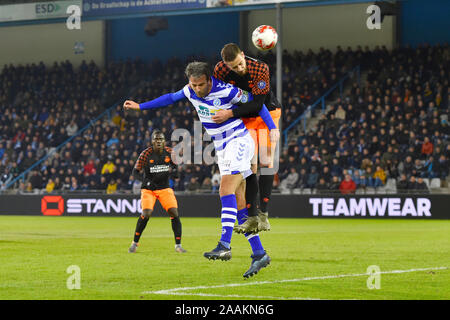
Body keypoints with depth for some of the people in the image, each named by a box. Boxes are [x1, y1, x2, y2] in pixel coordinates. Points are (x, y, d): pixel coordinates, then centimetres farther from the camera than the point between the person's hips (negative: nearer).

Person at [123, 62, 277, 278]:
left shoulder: (225, 91, -18)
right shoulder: (190, 92, 1)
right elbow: (171, 98, 21)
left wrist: (273, 129, -16)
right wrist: (140, 106, 25)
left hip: (238, 142, -7)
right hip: (222, 148, 7)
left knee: (226, 190, -25)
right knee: (239, 207, 2)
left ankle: (224, 246, -35)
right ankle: (259, 255, 3)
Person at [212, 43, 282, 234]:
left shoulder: (260, 69, -28)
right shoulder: (220, 71, -19)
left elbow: (257, 103, -28)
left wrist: (230, 114, -35)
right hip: (245, 119, 2)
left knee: (266, 163, -13)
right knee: (249, 165, -7)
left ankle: (263, 214, -12)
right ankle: (252, 217, -6)